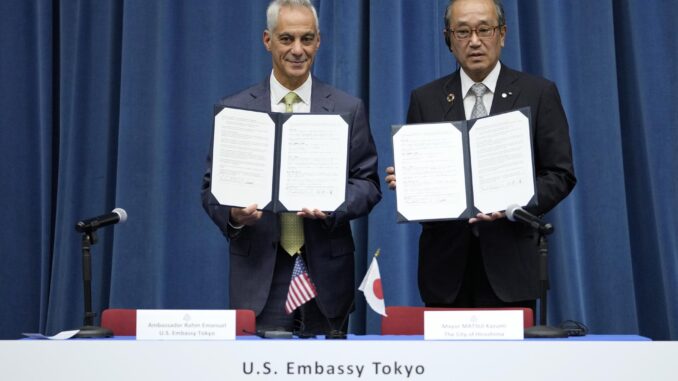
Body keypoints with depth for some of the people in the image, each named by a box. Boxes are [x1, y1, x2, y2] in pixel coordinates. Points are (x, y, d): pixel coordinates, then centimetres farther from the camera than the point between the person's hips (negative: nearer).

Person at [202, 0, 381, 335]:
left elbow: (368, 184, 3)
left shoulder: (348, 109, 3)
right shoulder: (234, 109, 3)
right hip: (259, 273, 0)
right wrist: (233, 214, -16)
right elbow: (212, 186, 5)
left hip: (326, 271, 1)